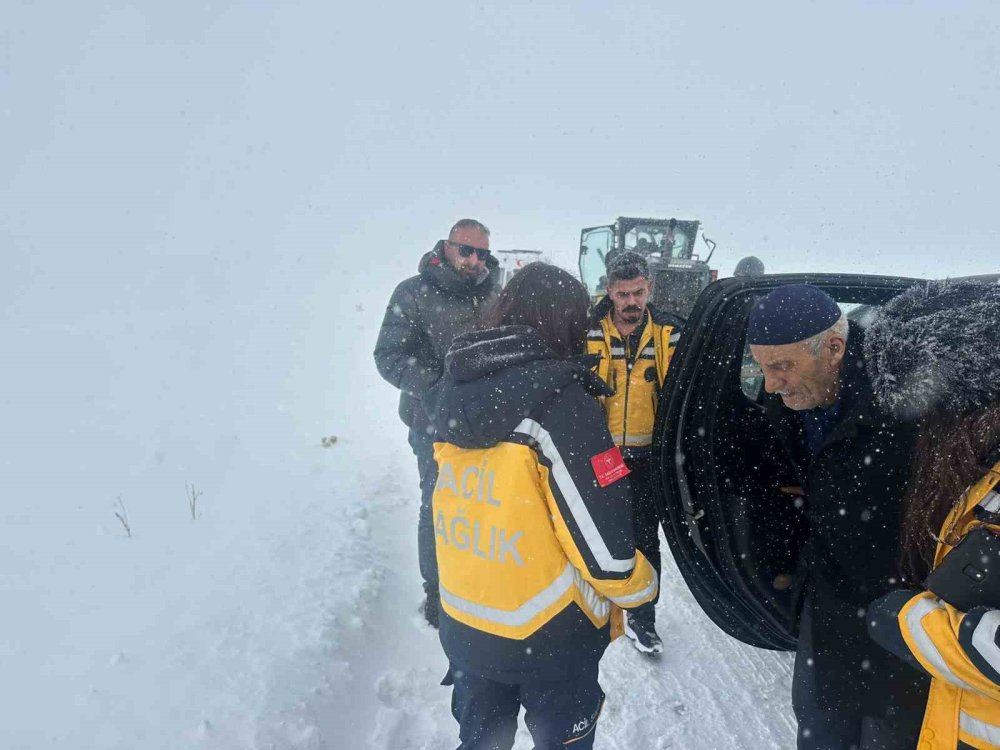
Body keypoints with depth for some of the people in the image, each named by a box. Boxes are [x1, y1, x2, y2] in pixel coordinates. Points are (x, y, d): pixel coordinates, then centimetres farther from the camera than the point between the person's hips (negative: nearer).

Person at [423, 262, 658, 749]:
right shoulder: (559, 402, -24)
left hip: (462, 623, 5)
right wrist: (638, 588, -2)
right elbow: (603, 536, -21)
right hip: (550, 636, -5)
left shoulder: (452, 391, -5)